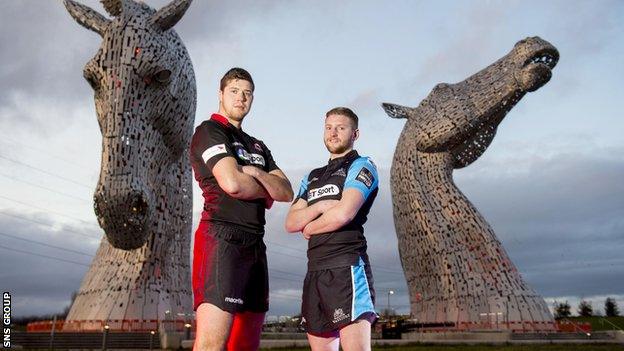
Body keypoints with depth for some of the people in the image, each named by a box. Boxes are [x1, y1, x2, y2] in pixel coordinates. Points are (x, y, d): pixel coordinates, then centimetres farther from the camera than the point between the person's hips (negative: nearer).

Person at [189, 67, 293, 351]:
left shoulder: (258, 147, 25)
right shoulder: (209, 131, 2)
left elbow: (287, 192, 13)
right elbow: (232, 183, -15)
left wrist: (257, 173, -6)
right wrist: (266, 190, 5)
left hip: (255, 244, 8)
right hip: (222, 239, -8)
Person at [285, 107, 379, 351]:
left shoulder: (361, 166, 2)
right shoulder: (312, 177, 22)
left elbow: (343, 213, -14)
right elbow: (291, 223, 10)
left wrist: (309, 228, 2)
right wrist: (321, 205, -7)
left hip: (347, 267, -7)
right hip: (315, 271, 7)